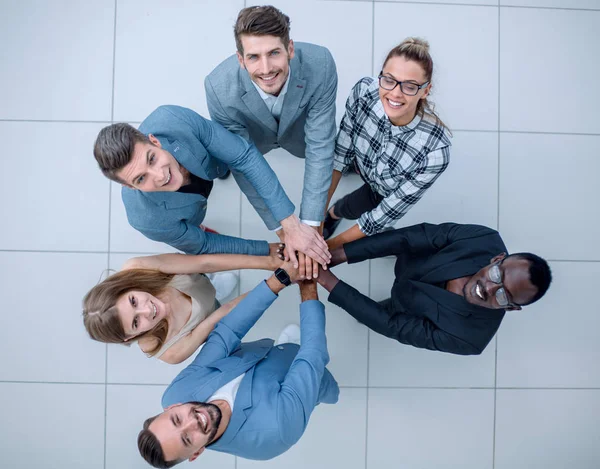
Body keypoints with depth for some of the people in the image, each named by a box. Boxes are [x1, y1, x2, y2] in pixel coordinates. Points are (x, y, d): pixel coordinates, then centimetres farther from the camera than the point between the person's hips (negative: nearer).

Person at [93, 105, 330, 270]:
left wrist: (291, 224, -45)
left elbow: (246, 157, -40)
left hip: (207, 162, 3)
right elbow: (204, 246, -27)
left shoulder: (172, 119, -46)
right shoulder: (148, 219, -45)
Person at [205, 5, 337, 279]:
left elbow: (319, 148, -38)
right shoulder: (219, 88, -42)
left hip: (299, 128, 0)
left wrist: (310, 225, -42)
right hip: (252, 133, 0)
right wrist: (281, 229, -34)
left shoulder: (320, 64, -42)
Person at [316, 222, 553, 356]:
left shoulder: (466, 337, -43)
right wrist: (339, 255, -40)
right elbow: (415, 236, -35)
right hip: (411, 257, 2)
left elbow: (393, 325, -37)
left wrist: (329, 282, -41)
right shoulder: (485, 239, -38)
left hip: (404, 306, -2)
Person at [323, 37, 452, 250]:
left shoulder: (435, 150, -43)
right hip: (361, 161, 3)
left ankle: (335, 213, 36)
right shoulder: (363, 91, -36)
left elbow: (391, 211, -32)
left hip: (387, 189, -2)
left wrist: (332, 244, -28)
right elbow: (340, 155, -23)